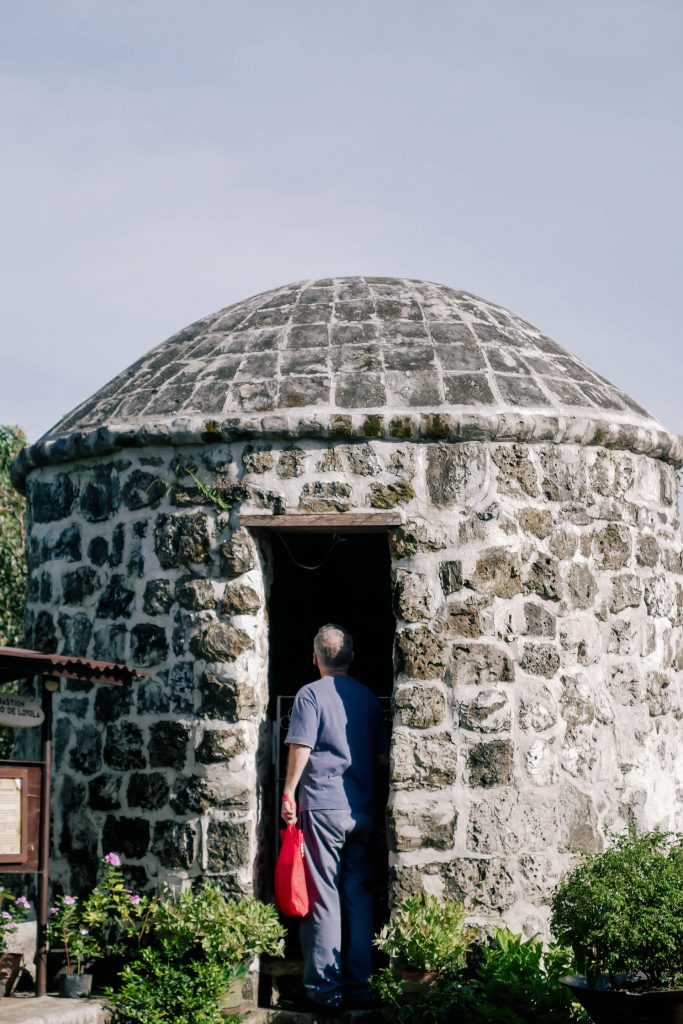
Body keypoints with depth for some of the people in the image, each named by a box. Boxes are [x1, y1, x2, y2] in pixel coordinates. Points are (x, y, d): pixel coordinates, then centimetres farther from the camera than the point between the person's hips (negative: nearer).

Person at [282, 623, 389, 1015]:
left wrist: (289, 794, -1)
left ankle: (326, 991, -2)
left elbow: (301, 749, -10)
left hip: (322, 807, -4)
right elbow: (383, 756, 11)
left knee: (324, 901, -2)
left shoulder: (311, 695, -3)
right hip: (363, 811, 4)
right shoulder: (369, 698, 10)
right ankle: (361, 987, 10)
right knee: (360, 898, 9)